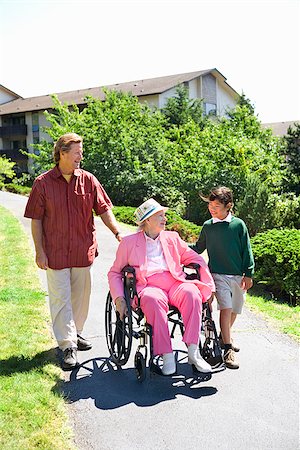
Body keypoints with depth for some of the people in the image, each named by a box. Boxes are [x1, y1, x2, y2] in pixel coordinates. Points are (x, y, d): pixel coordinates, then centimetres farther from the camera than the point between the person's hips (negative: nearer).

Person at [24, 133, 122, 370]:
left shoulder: (88, 180, 2)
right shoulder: (43, 183, -4)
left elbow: (104, 210, 4)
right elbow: (36, 219, -2)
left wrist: (118, 233, -8)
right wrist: (39, 251, -6)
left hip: (83, 251, 3)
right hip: (55, 252, -3)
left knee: (81, 295, 14)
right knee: (61, 298, -1)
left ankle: (76, 333, 34)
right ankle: (68, 346, 6)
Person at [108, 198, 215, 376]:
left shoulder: (172, 238, 24)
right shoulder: (129, 242, 15)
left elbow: (194, 258, 25)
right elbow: (114, 272, 14)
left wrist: (208, 285, 12)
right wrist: (119, 299, -2)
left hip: (175, 283, 3)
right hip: (148, 286, -2)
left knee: (192, 293, -30)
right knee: (154, 300, -37)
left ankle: (193, 352, -29)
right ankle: (167, 356, -31)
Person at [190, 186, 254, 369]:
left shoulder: (238, 225, -2)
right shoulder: (207, 226, 2)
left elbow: (246, 251, 1)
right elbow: (199, 248, 15)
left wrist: (248, 275, -1)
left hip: (237, 275, 1)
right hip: (218, 274, -1)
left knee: (234, 310, 14)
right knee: (226, 308, -16)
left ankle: (226, 336, 40)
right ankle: (228, 349, -9)